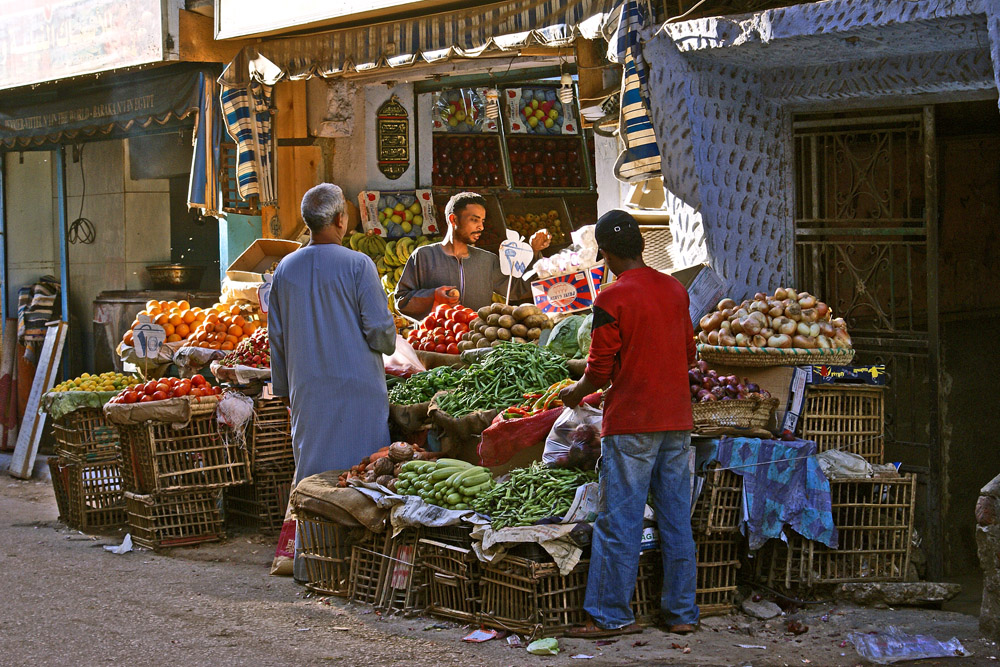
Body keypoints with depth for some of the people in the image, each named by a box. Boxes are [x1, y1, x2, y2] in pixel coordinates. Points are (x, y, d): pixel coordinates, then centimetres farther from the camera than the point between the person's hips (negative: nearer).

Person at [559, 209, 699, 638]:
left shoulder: (612, 299, -12)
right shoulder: (675, 290, 8)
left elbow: (600, 371, -9)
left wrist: (575, 393, 10)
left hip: (631, 425, -6)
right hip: (676, 420, 6)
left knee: (618, 522, -1)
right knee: (676, 519, 9)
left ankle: (612, 615, 1)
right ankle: (682, 613, 13)